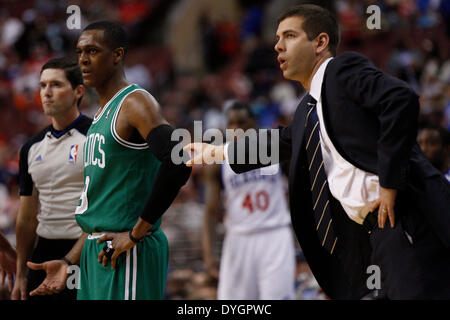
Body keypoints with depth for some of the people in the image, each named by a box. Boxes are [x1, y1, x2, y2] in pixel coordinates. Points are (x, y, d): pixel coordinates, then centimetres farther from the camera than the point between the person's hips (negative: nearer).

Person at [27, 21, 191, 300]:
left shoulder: (136, 104, -10)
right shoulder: (101, 115, 20)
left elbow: (177, 165, -25)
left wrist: (136, 234, -20)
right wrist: (70, 262, 19)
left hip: (128, 255, -9)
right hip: (96, 251, 9)